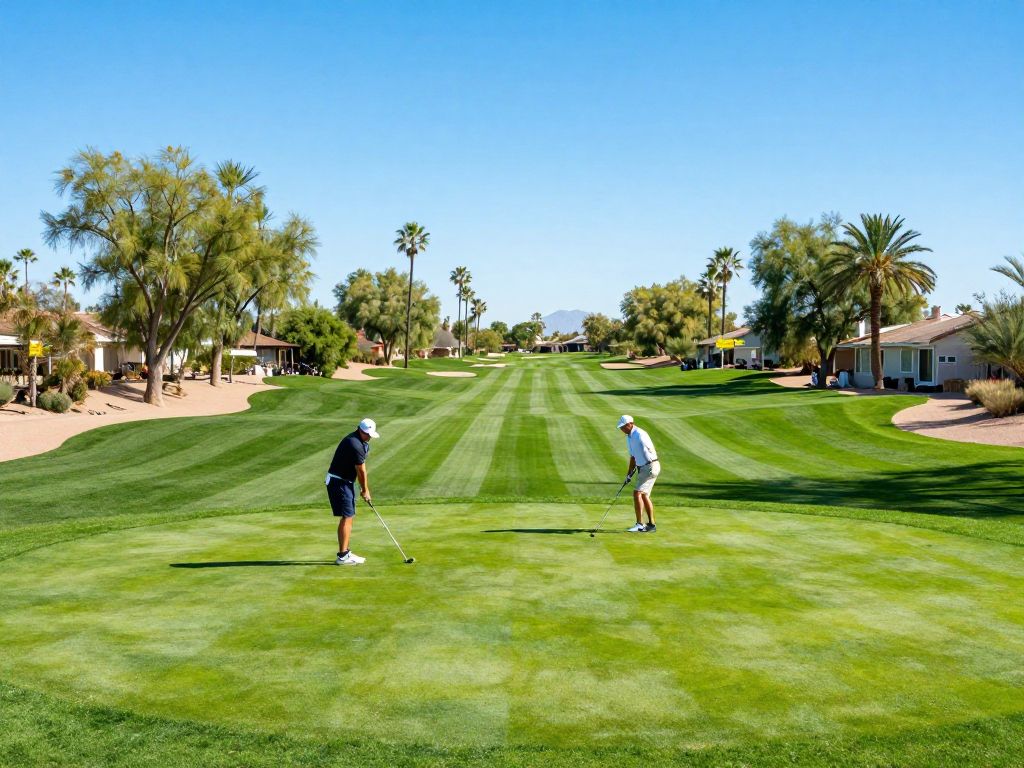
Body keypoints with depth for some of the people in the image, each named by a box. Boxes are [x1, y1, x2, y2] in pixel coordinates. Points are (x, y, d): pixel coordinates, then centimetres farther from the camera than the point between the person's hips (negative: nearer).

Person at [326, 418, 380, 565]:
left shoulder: (361, 442, 11)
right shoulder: (355, 445, -22)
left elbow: (360, 469, 12)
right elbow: (361, 471, -13)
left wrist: (364, 488, 9)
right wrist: (365, 490, -1)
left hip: (346, 482, 11)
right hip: (339, 482, -11)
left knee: (348, 517, 13)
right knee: (347, 517, -11)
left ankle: (345, 552, 18)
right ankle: (343, 556, -10)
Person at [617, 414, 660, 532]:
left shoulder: (640, 434, -19)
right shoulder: (628, 437, 12)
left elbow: (651, 451, -22)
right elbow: (633, 456, 19)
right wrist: (630, 472, 14)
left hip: (650, 467, -10)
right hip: (642, 468, 10)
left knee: (637, 493, -13)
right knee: (644, 496, 14)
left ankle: (639, 525, -10)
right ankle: (651, 524, 21)